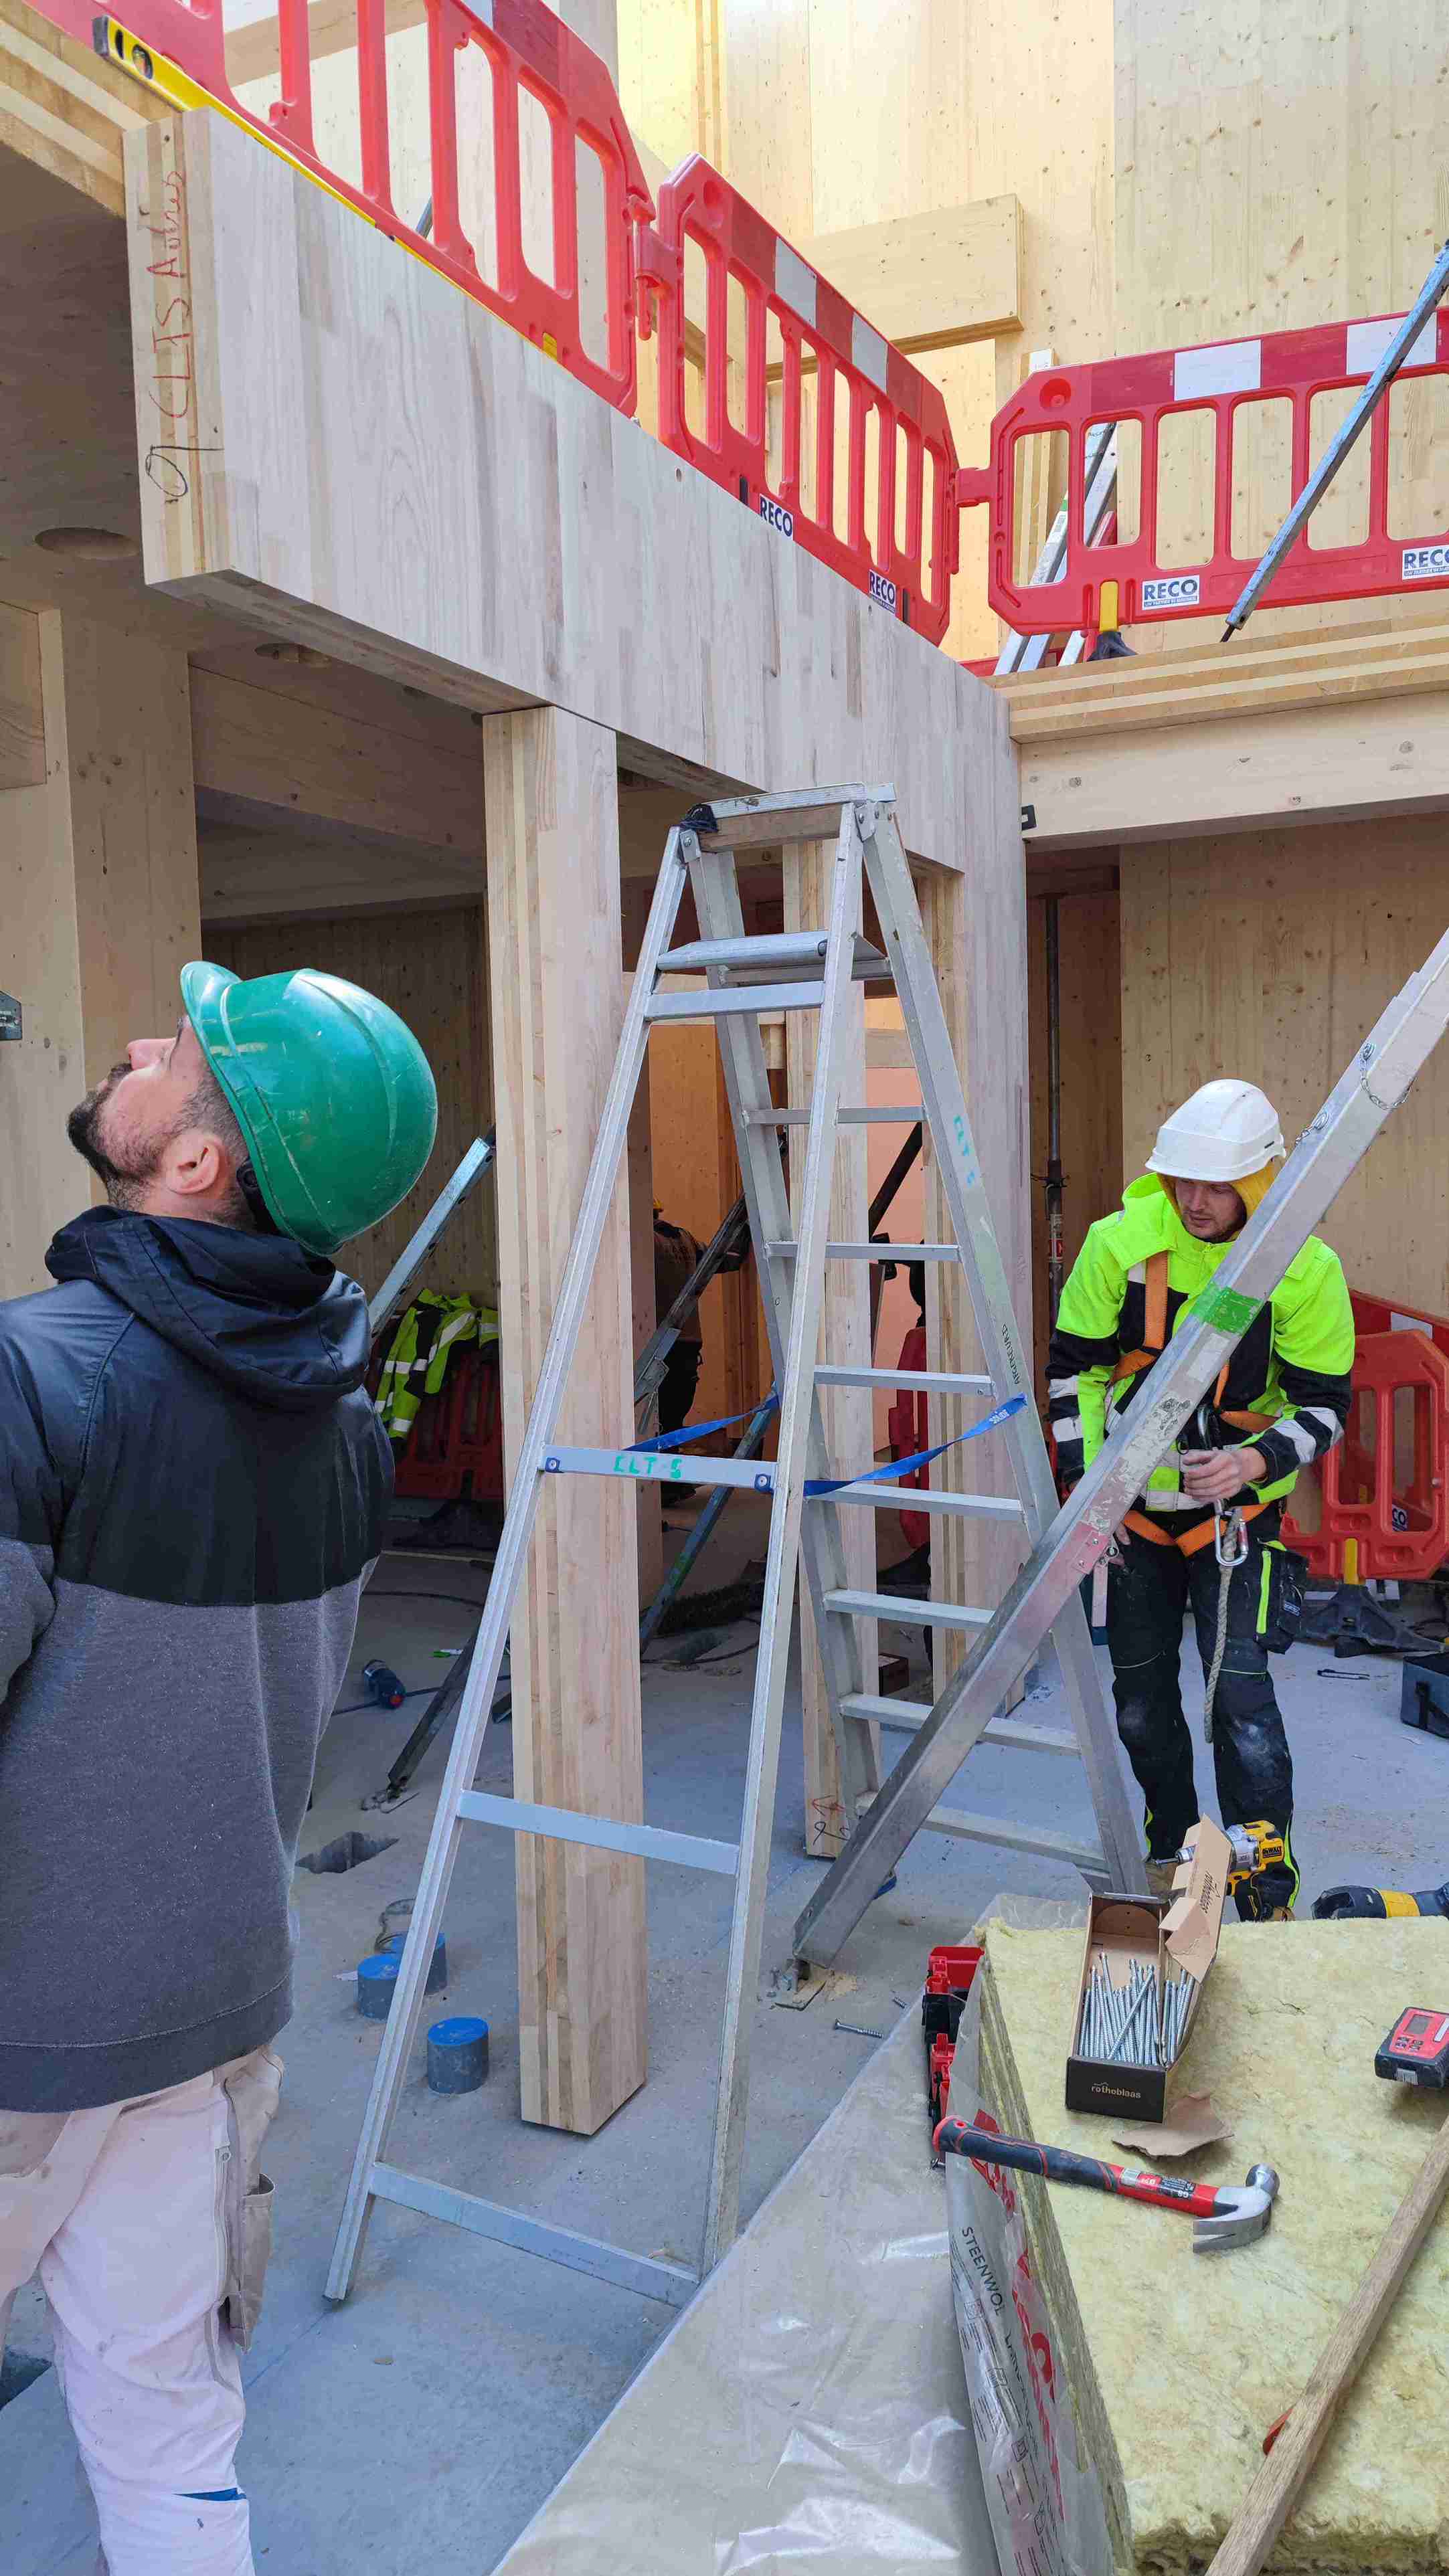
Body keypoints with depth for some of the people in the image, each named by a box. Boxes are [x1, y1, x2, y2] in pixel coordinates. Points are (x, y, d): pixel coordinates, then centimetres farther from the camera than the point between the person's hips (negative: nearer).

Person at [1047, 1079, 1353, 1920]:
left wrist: (1258, 1461, -27)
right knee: (1141, 1701, 12)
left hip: (1236, 1507, -2)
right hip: (1133, 1505, 3)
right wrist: (1084, 1481, -8)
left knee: (1240, 1690, -11)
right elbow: (1072, 1366, -2)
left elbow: (1326, 1404, -8)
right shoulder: (1120, 1242, -12)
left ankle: (1269, 1892, 5)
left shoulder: (1306, 1270, -15)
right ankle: (1172, 1851, 35)